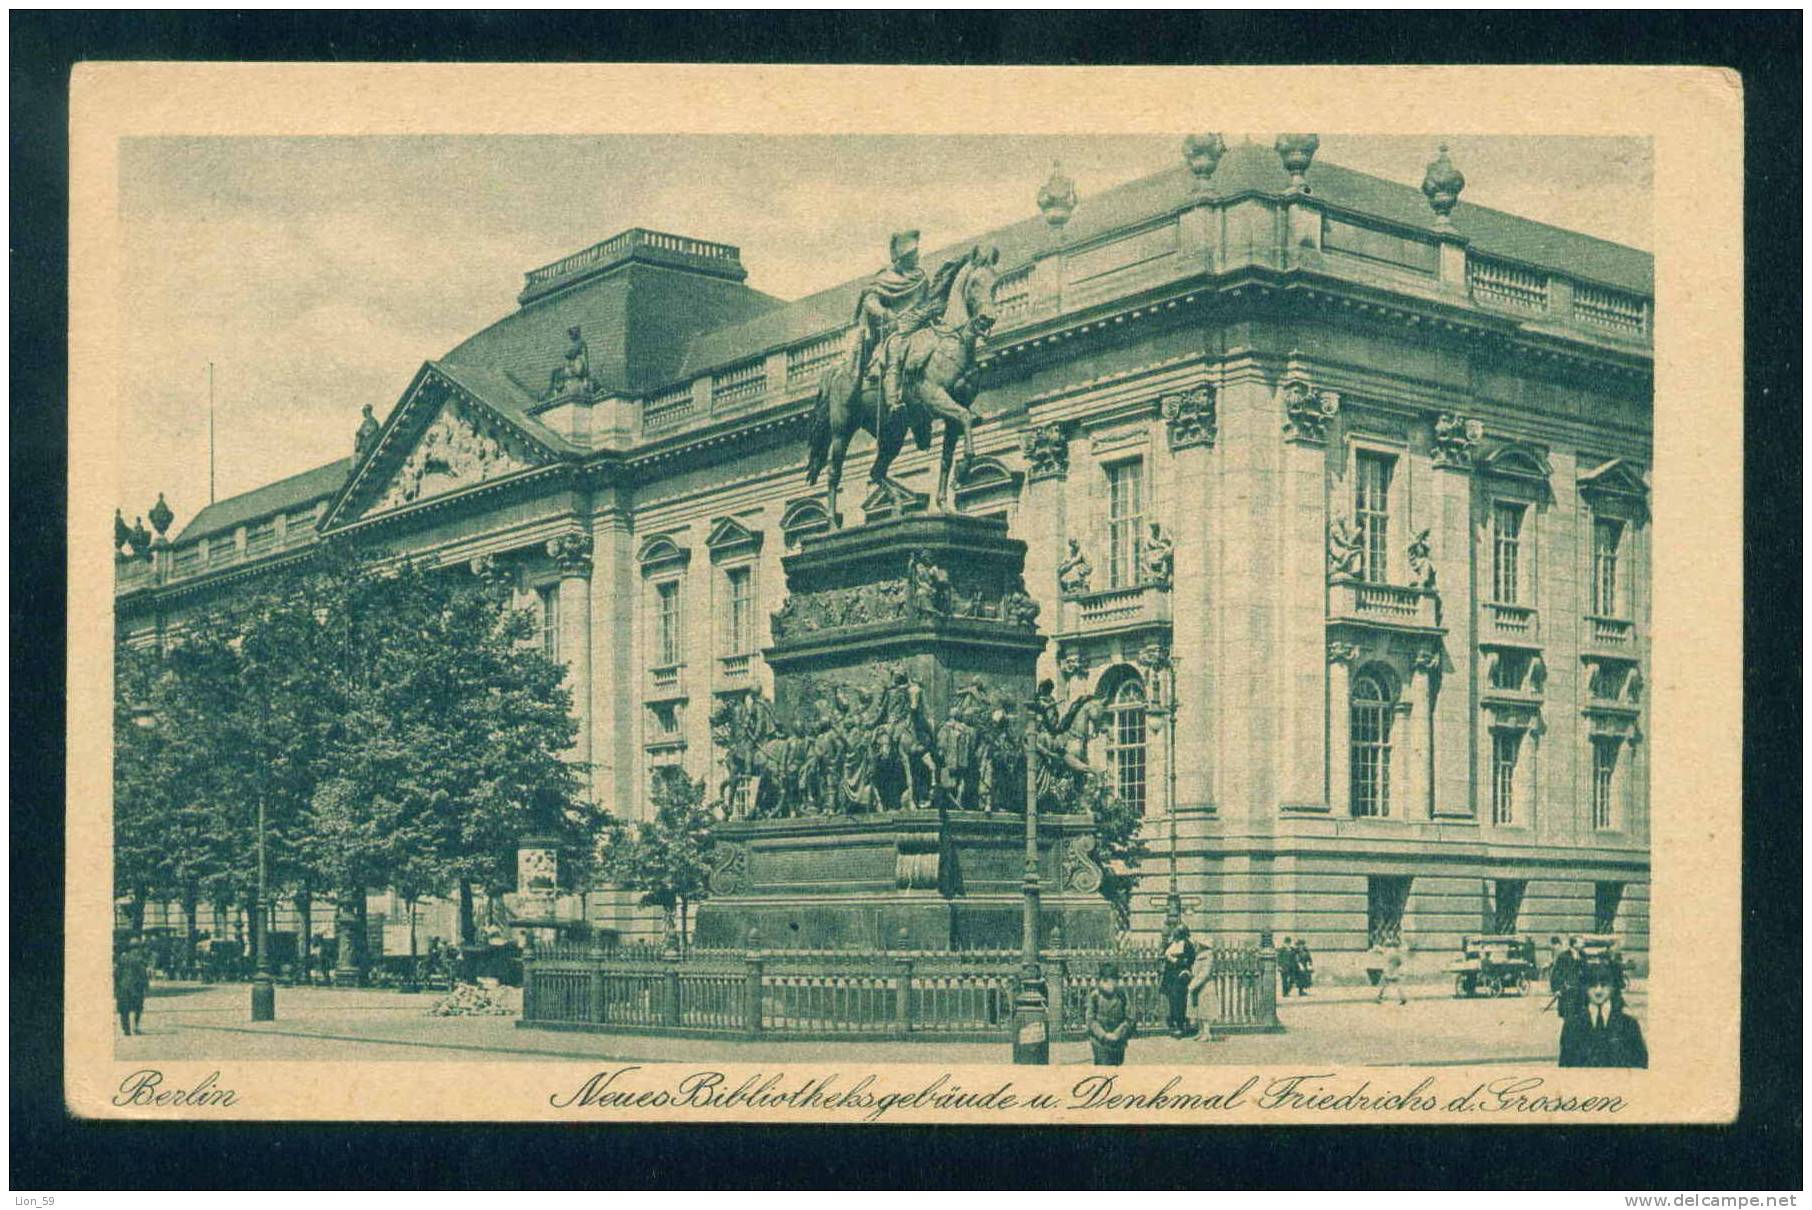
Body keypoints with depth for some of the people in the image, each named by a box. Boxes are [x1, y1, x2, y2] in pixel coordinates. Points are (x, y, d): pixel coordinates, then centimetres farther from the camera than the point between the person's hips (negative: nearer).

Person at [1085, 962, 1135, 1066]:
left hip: (1118, 1041, 3)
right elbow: (1091, 1020, -5)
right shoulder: (1094, 996, -6)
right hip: (1100, 1042, -3)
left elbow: (1129, 1018, 0)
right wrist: (1104, 1035, -15)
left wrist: (1118, 1034, -13)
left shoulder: (1121, 995, -1)